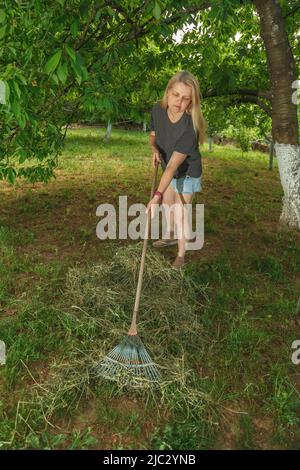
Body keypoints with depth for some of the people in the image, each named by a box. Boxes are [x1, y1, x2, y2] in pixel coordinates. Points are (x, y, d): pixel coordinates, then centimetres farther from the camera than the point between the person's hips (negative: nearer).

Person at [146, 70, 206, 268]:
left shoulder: (190, 127, -38)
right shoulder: (158, 109, -20)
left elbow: (173, 166, -41)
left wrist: (156, 195, -47)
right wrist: (155, 150, -22)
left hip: (188, 172, -7)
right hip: (169, 168, 7)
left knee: (181, 211, -6)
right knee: (167, 204, 22)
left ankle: (181, 255, 9)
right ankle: (170, 236, 46)